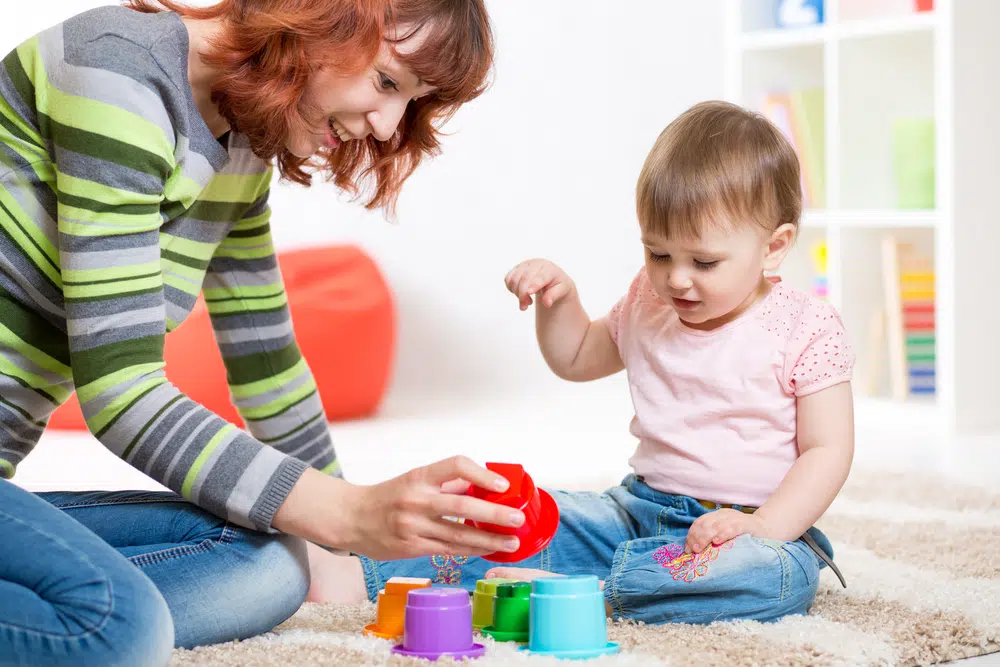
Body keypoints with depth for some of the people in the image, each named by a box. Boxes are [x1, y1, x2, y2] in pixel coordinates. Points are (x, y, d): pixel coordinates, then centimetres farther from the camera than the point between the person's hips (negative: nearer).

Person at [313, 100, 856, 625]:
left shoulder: (805, 329, -9)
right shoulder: (647, 307, 8)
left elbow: (828, 451, -12)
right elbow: (575, 360, 25)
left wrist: (760, 528, -26)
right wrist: (559, 297, 4)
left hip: (754, 523, -5)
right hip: (640, 507, 5)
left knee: (782, 575, -39)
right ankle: (362, 575, -17)